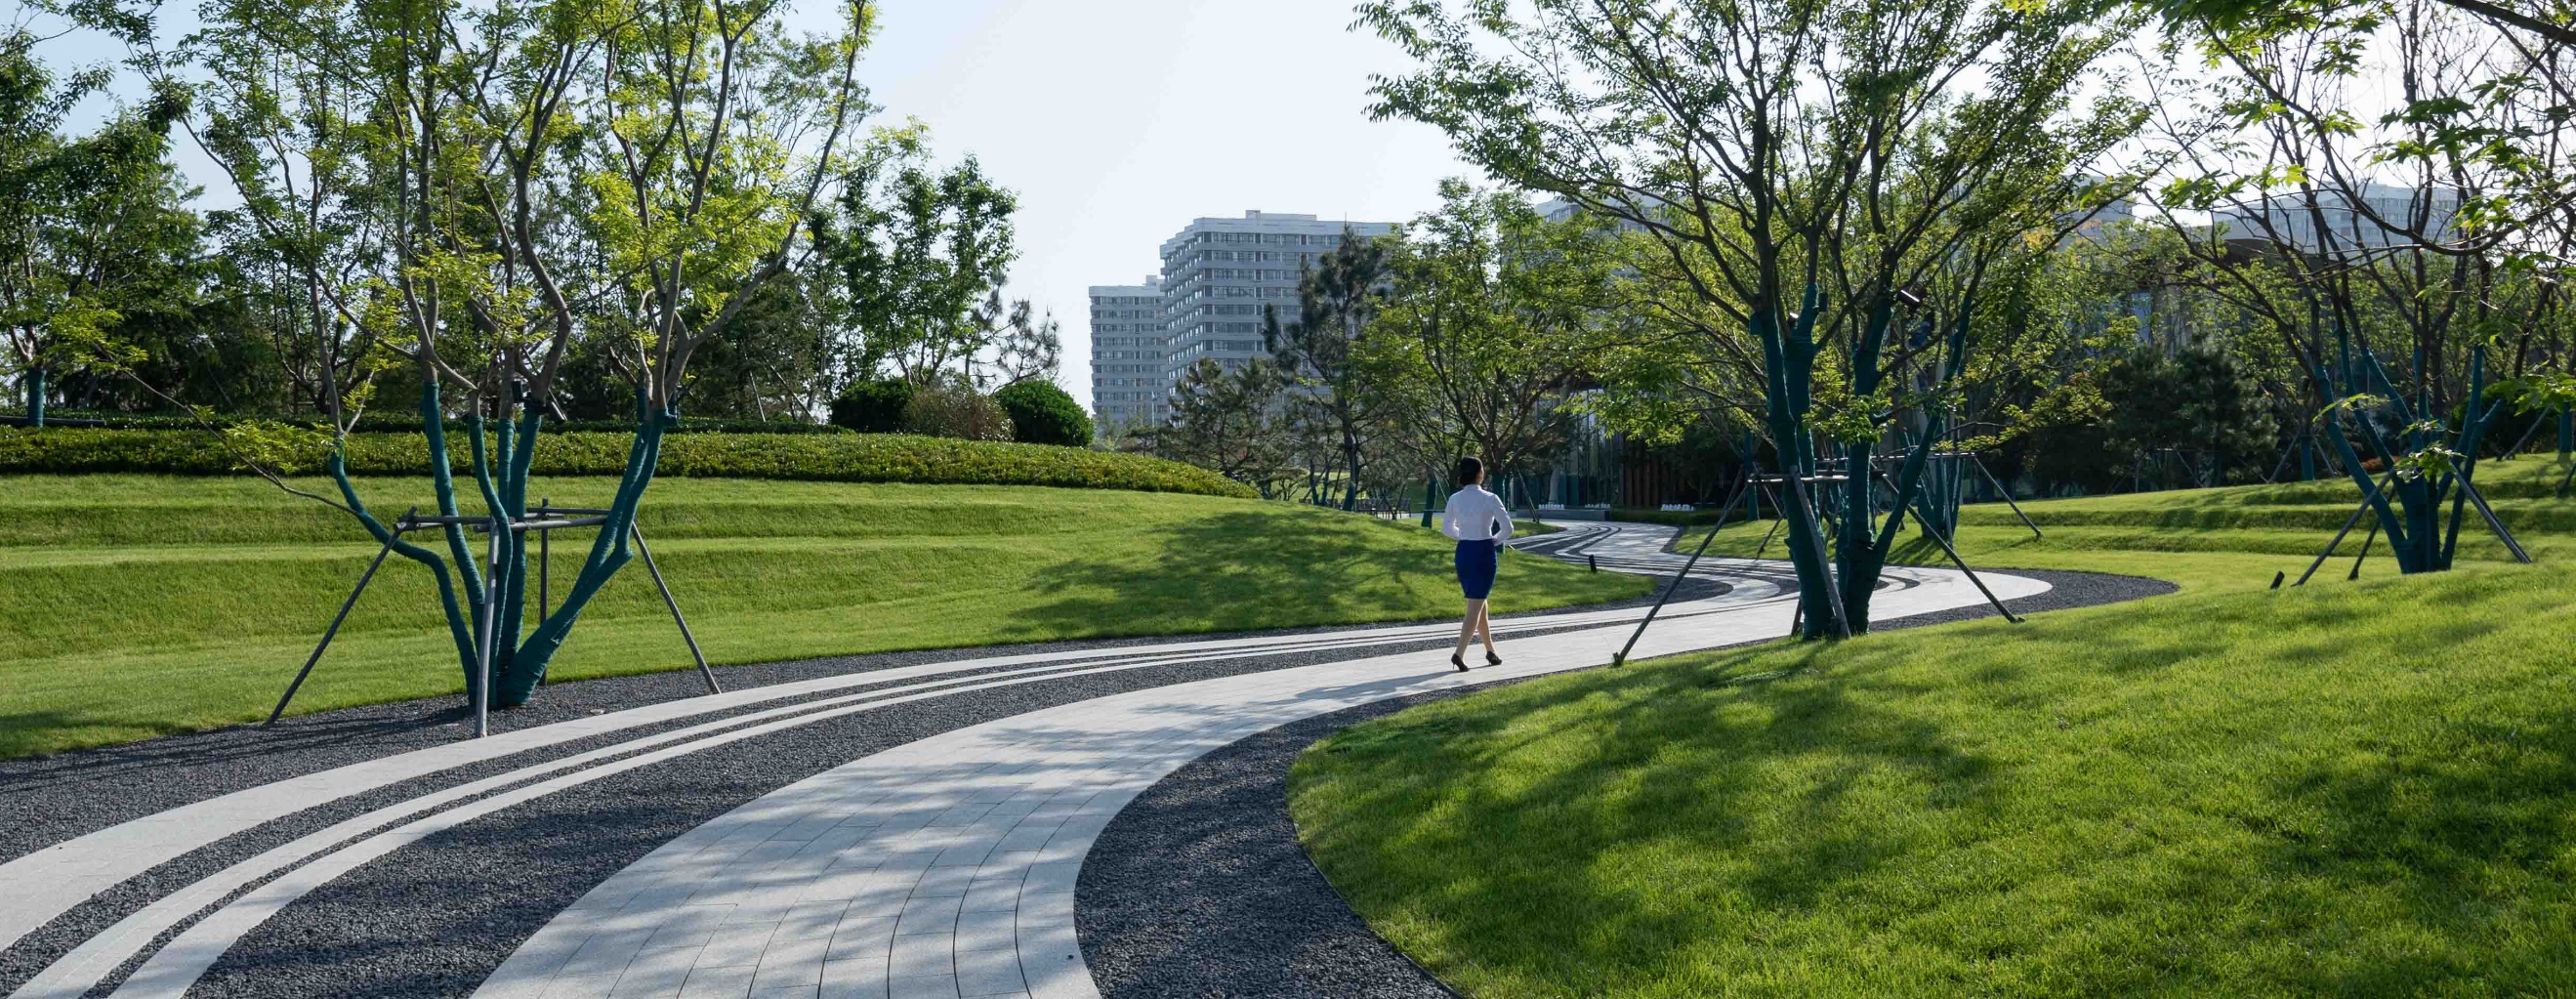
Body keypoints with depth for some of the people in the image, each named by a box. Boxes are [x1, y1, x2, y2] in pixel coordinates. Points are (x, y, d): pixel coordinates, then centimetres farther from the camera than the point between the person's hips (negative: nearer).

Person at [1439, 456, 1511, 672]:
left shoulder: (1454, 499, 1)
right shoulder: (1490, 499, -12)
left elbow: (1446, 528, 11)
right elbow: (1507, 528, -12)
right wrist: (1494, 541, 5)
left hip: (1463, 553, 5)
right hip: (1485, 554, -5)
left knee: (1479, 604, 20)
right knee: (1475, 607, -3)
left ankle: (1490, 651, 28)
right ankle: (1459, 653, -16)